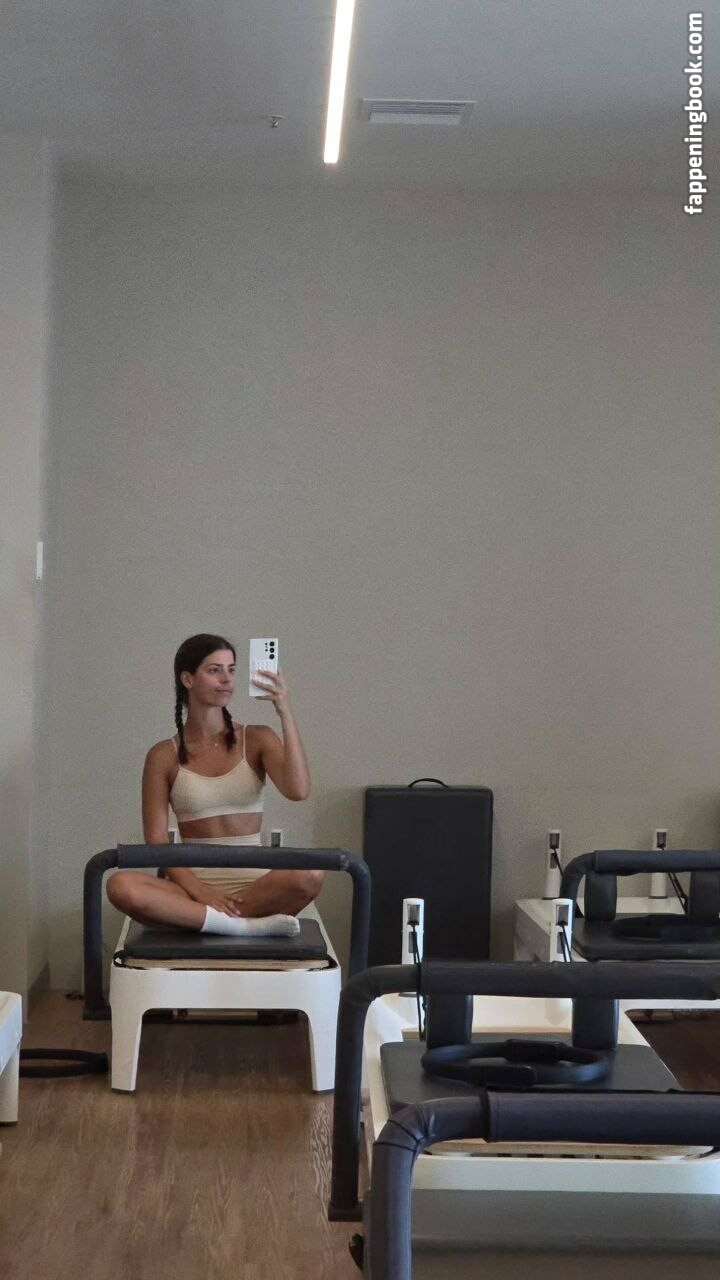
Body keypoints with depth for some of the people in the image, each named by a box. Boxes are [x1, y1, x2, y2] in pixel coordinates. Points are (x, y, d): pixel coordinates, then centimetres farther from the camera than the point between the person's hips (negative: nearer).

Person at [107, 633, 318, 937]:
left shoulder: (257, 740, 7)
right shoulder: (164, 756, 6)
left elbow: (297, 790, -12)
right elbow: (156, 841, 0)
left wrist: (285, 713, -14)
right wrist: (197, 888, -15)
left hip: (254, 884, 0)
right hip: (193, 880, 0)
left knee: (310, 875, -33)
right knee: (121, 885, -31)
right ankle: (249, 926, -29)